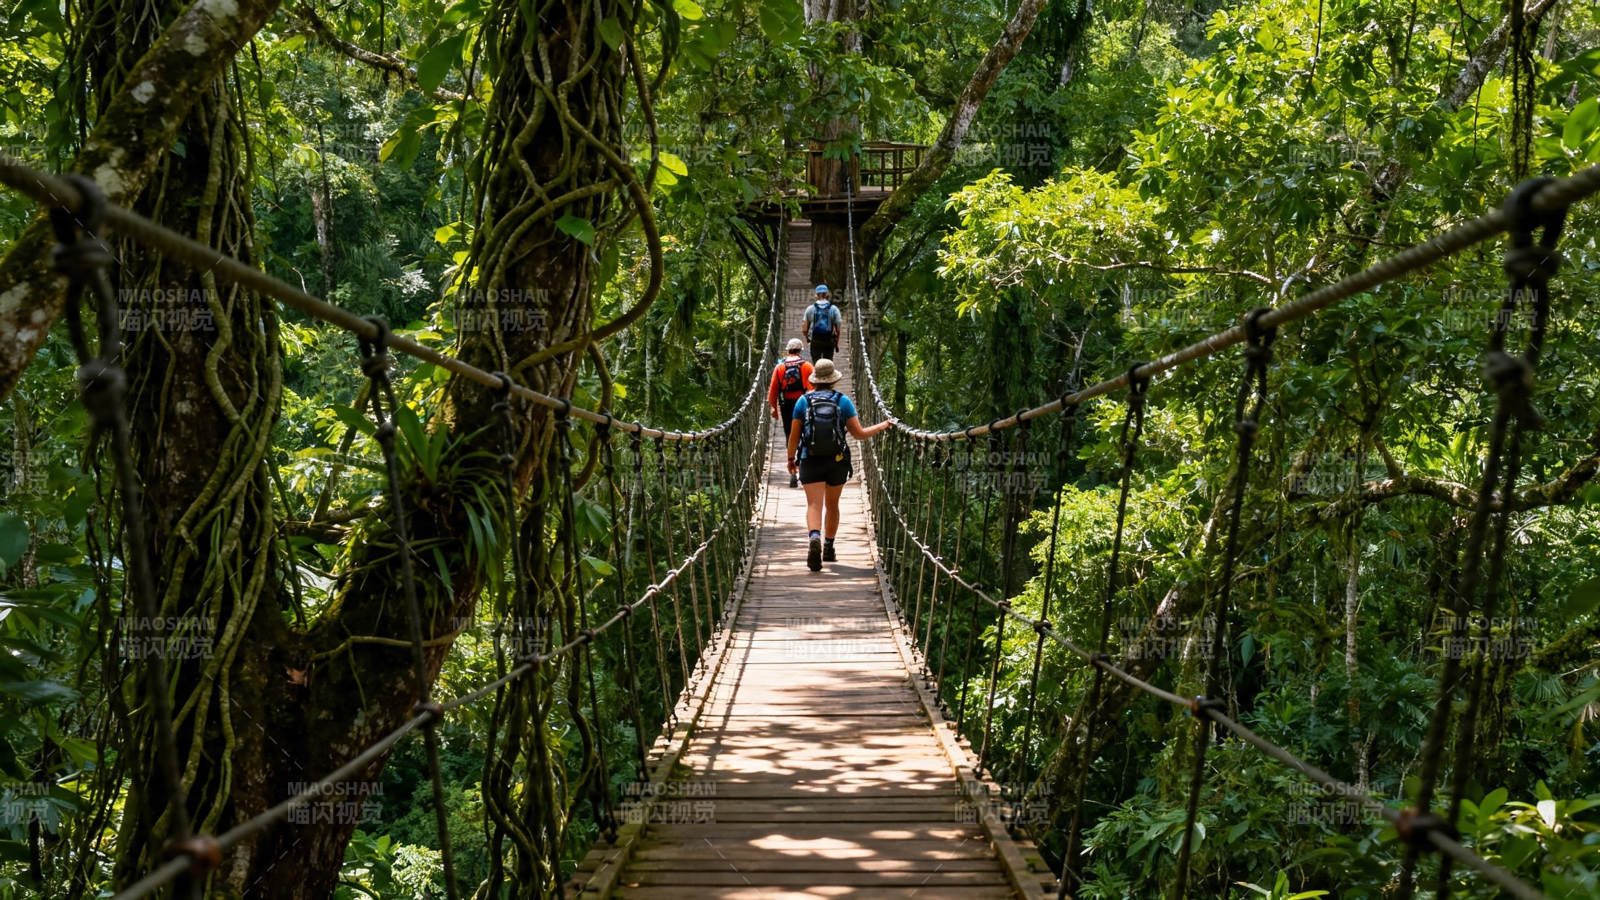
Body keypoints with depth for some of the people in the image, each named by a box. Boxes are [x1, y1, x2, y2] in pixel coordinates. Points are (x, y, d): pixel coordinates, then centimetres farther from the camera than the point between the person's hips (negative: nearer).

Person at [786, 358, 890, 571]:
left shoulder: (803, 401, -1)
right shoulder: (843, 401, -1)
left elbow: (794, 436, 3)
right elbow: (859, 434, -2)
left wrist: (791, 458, 18)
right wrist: (882, 426, 13)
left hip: (810, 462, -1)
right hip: (837, 461, 1)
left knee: (814, 504, -8)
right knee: (832, 505, 18)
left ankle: (815, 538, -35)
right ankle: (829, 549, 28)